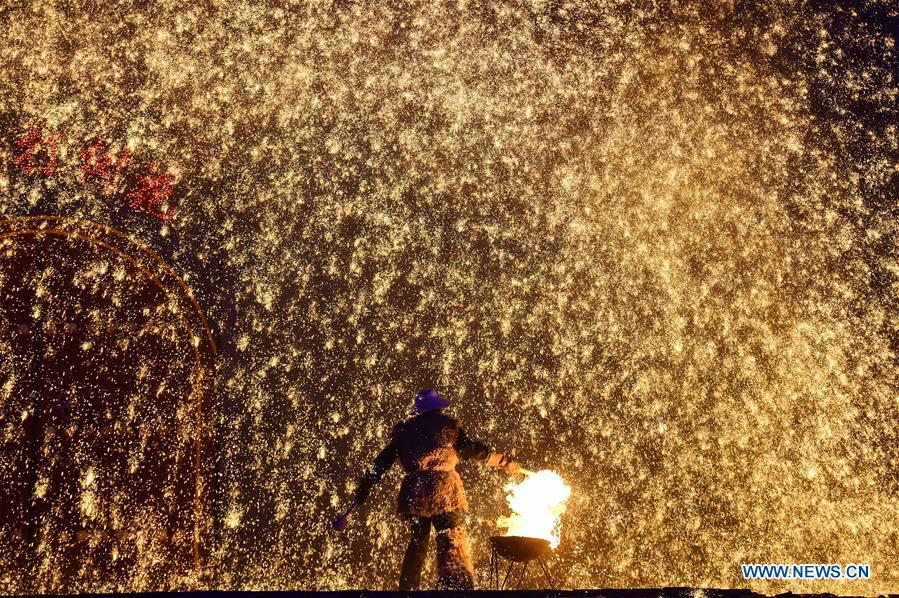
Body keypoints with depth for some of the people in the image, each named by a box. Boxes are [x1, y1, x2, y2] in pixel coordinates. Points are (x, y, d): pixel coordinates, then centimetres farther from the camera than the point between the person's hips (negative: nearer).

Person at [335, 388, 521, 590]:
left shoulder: (404, 430, 15)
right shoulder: (447, 424, 4)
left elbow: (382, 461, 14)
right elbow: (473, 450, 3)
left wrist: (364, 488, 19)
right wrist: (505, 461, 12)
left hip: (413, 493, 5)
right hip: (443, 489, -4)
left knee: (417, 541, 21)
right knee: (452, 542, -3)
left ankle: (407, 586, 26)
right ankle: (457, 585, -18)